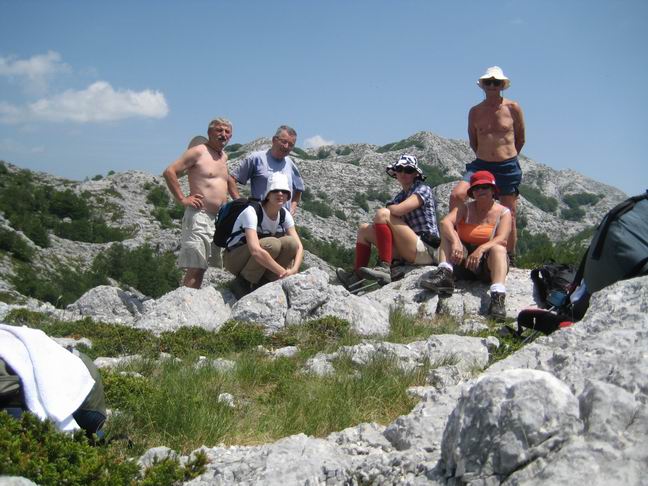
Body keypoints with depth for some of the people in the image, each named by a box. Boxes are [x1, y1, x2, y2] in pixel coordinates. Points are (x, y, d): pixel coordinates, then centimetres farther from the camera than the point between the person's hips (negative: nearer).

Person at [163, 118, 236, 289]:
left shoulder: (224, 156, 18)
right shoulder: (198, 151, -5)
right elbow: (169, 172, -11)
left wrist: (237, 198, 22)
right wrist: (182, 199, -13)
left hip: (218, 219, 8)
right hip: (199, 216, -8)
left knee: (202, 267, 10)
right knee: (194, 268, -11)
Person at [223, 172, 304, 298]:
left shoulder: (285, 214, -6)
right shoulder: (251, 212, -27)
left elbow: (298, 246, -10)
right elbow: (255, 250, -40)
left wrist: (293, 270, -31)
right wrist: (283, 273, -38)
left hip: (259, 260, 6)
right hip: (234, 258, -6)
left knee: (291, 242, -18)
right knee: (271, 244, -32)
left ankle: (262, 284, -6)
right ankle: (241, 283, -14)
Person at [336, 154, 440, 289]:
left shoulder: (423, 190, -4)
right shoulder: (400, 197, 20)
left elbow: (398, 210, -20)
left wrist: (387, 208, -1)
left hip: (425, 251, -8)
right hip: (408, 253, 9)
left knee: (382, 214, -22)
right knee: (364, 229, 12)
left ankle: (384, 269, -27)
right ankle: (356, 276, 2)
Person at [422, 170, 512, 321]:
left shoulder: (503, 212, 3)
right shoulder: (465, 209, 8)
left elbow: (502, 240, -15)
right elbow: (445, 222, -14)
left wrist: (481, 249, -35)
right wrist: (455, 241, -34)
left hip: (489, 264, -2)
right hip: (464, 262, 2)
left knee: (498, 249, -32)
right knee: (448, 234, -15)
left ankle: (498, 296, -53)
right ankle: (445, 275, -38)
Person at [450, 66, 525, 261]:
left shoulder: (513, 108, -1)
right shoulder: (475, 111, 5)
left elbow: (520, 139, 10)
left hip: (508, 167, -1)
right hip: (481, 164, 2)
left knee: (509, 217, 4)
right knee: (456, 195, -23)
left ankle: (510, 260, 15)